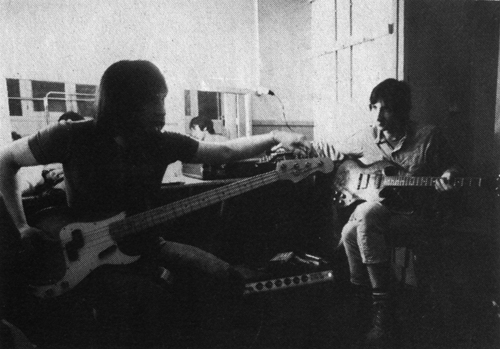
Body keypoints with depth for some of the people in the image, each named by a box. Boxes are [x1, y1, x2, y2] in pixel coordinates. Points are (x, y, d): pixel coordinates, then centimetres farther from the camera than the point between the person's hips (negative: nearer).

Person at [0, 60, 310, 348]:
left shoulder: (160, 142, -2)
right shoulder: (74, 137, -12)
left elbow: (225, 151, 2)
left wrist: (275, 138, -7)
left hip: (148, 246, 5)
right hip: (95, 259, -4)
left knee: (226, 281, -7)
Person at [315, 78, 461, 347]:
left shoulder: (428, 136, -4)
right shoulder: (365, 137, 5)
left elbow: (452, 169, 5)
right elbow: (334, 152, 21)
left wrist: (447, 178, -17)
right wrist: (306, 148, 3)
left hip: (412, 216, -3)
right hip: (372, 214, 4)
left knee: (365, 214, -34)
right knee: (351, 231, -29)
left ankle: (381, 306, -21)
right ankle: (362, 304, -4)